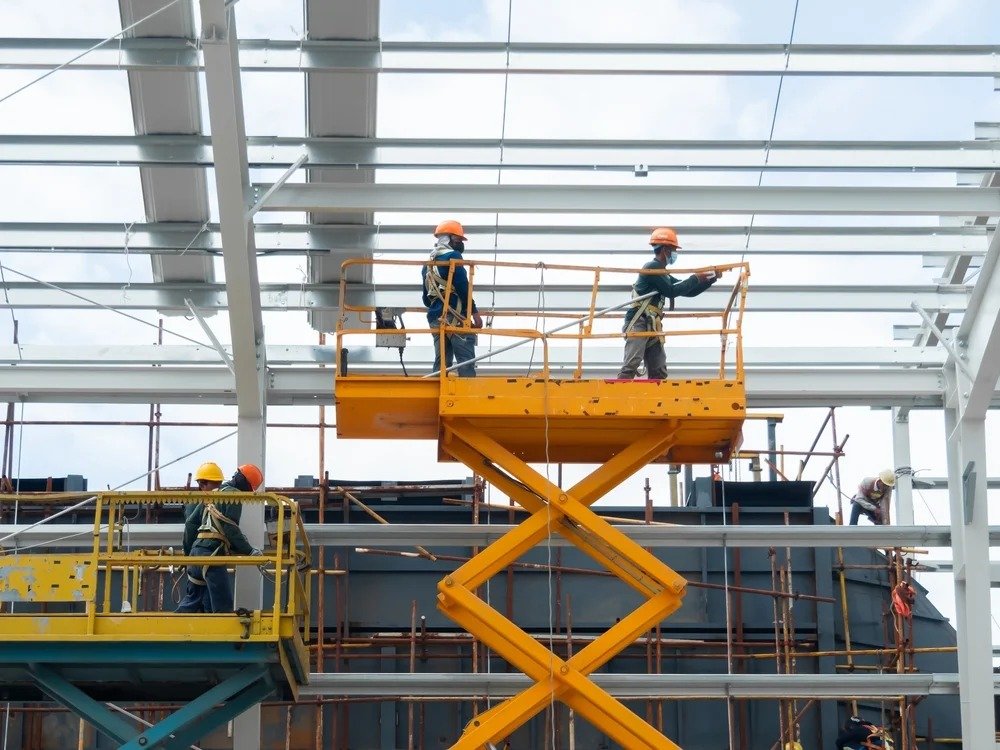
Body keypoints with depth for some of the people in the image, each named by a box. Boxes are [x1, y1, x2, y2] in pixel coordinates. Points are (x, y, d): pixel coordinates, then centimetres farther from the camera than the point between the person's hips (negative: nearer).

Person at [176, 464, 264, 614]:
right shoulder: (233, 495, -2)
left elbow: (191, 522, 26)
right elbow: (231, 529, -13)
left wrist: (188, 550, 33)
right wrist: (249, 551, -11)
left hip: (197, 549, 9)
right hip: (212, 552, -9)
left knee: (191, 601, 15)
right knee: (223, 606, -10)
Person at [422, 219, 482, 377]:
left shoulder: (428, 263, 19)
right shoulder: (452, 256, -6)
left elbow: (426, 298, 23)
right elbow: (463, 288, -13)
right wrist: (475, 312, -10)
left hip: (435, 318, 8)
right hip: (455, 317, -8)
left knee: (442, 361, 8)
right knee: (466, 361, -11)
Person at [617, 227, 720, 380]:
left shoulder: (664, 275, 23)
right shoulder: (652, 268, -6)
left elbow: (689, 292, 26)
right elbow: (671, 291, -13)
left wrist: (712, 279, 17)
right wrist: (695, 278, -4)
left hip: (652, 327, 10)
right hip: (638, 324, -10)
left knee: (658, 371, 4)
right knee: (631, 366, -22)